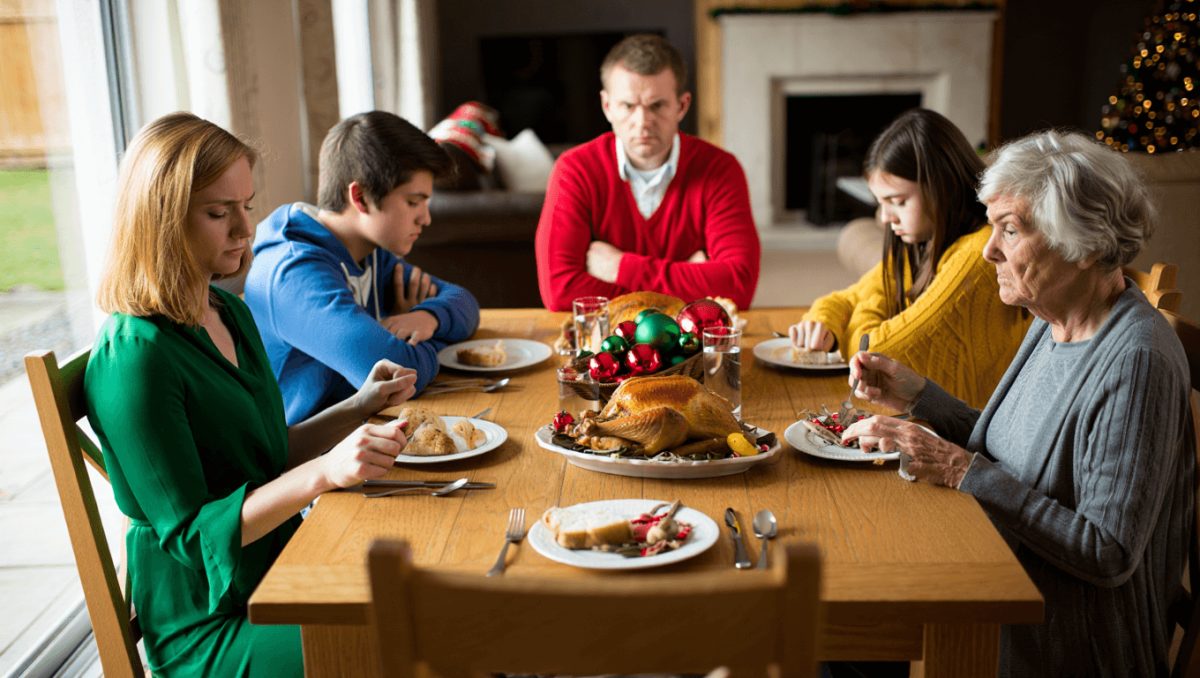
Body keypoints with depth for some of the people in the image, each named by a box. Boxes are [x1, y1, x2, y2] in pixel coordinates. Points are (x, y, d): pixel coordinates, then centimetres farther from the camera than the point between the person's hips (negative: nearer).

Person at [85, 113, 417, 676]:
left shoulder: (230, 313, 8)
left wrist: (360, 407, 1)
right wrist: (324, 473, -31)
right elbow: (190, 532, -20)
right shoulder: (133, 359, -20)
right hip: (211, 630, -8)